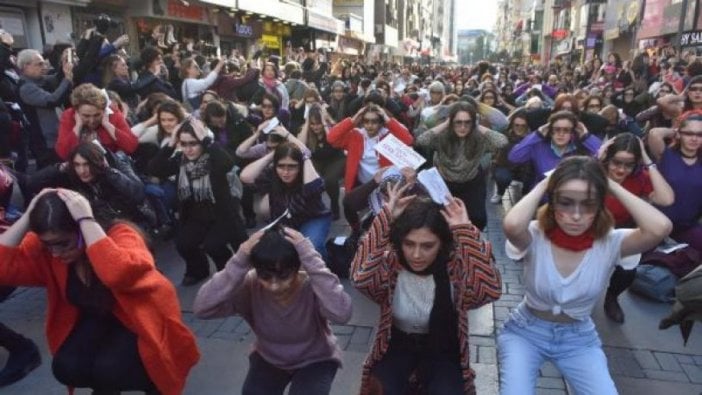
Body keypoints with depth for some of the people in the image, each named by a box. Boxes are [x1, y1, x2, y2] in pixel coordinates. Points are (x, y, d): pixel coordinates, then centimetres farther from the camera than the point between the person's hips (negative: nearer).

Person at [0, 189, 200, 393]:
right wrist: (27, 217, -27)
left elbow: (119, 274, -52)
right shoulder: (43, 247, -11)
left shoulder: (119, 235, -29)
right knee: (66, 369, -19)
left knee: (108, 370, -28)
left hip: (142, 319, -5)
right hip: (98, 321, 5)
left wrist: (86, 220, -46)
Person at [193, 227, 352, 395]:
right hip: (268, 359, 3)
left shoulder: (312, 286, -30)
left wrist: (310, 257, -48)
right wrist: (239, 261, -40)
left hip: (314, 361, -2)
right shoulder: (250, 285, -23)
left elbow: (342, 314, -50)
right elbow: (202, 308, -33)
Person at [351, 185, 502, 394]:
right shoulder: (390, 263, -19)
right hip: (397, 345, 0)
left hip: (441, 349, 0)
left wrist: (466, 231, -38)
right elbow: (360, 278, -39)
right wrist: (386, 217, -38)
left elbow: (491, 290, -37)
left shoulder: (455, 265, -20)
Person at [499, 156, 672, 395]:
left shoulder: (609, 243, -16)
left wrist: (612, 185, -23)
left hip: (579, 338, 3)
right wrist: (543, 185, -29)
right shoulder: (535, 236, -21)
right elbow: (512, 224, -45)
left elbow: (660, 228, -35)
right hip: (525, 332, -2)